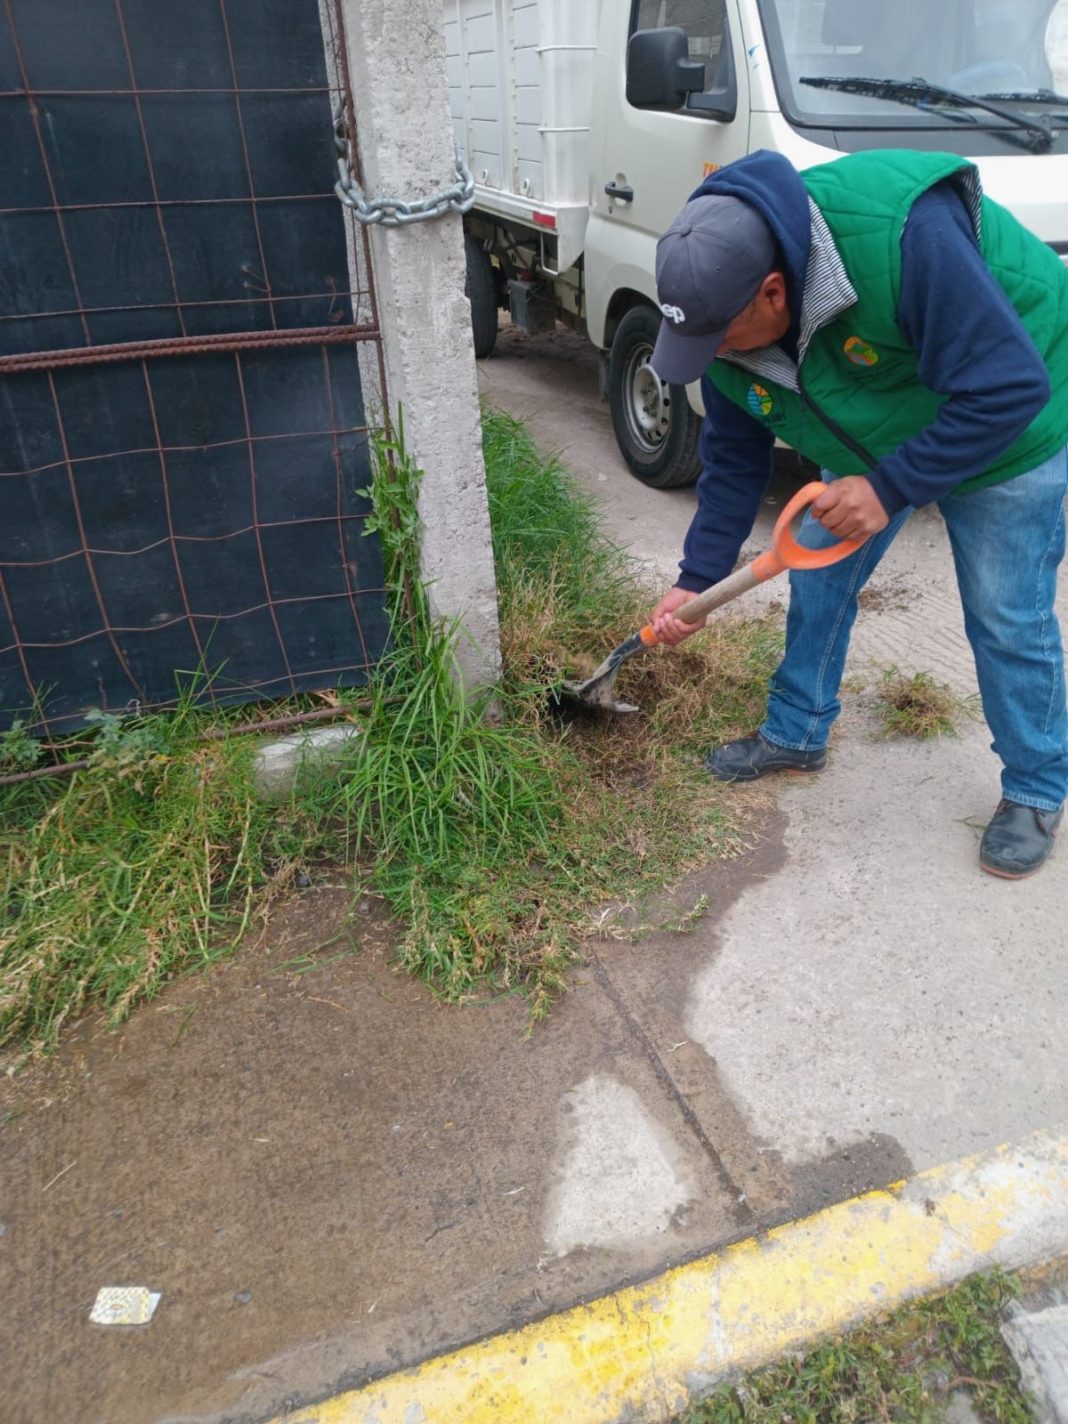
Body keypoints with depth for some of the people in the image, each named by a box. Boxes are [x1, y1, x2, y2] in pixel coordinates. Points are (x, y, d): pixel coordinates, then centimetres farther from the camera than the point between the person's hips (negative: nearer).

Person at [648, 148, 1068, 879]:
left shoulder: (904, 236, -40)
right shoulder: (725, 306, -17)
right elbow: (734, 457, -5)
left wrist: (890, 488, -36)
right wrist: (697, 580, -5)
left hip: (1002, 425, -6)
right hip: (879, 435, 6)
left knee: (1007, 619, -2)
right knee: (818, 578, 6)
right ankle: (798, 734, 27)